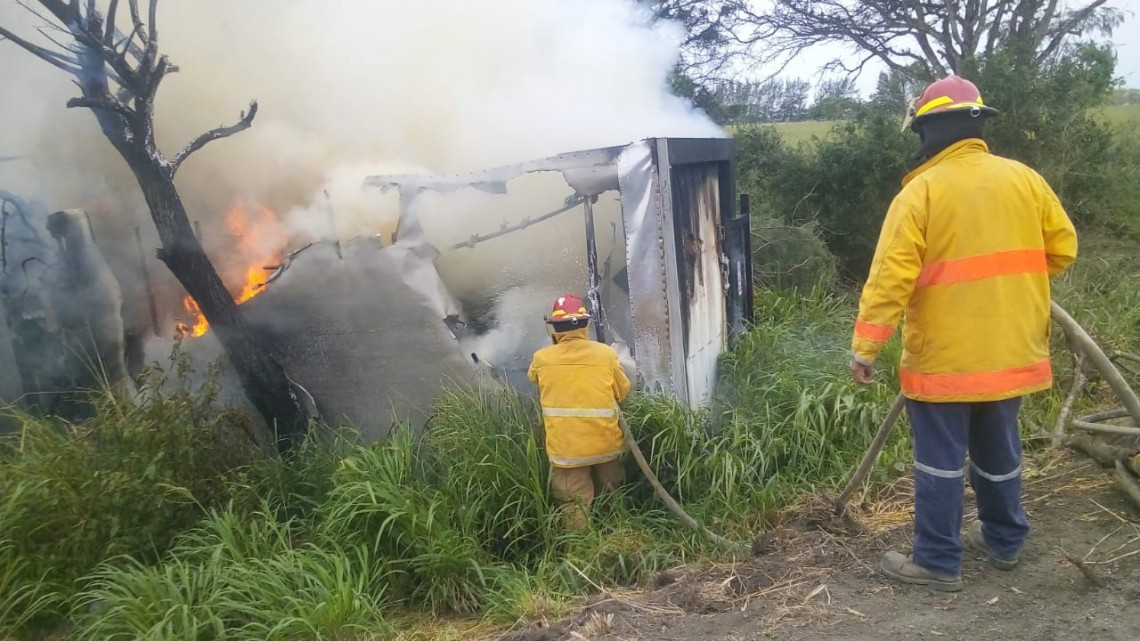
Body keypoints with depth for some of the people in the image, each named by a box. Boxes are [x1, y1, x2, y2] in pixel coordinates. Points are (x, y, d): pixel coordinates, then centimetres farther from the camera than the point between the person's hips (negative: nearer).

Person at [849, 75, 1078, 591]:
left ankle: (938, 561, 14)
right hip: (1013, 350, 6)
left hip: (945, 356, -5)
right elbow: (1062, 248, 10)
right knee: (999, 449, 21)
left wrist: (865, 345, -16)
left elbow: (890, 275, -19)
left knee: (941, 459, 5)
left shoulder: (921, 191, -13)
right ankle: (1004, 541, 36)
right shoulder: (1024, 179, 3)